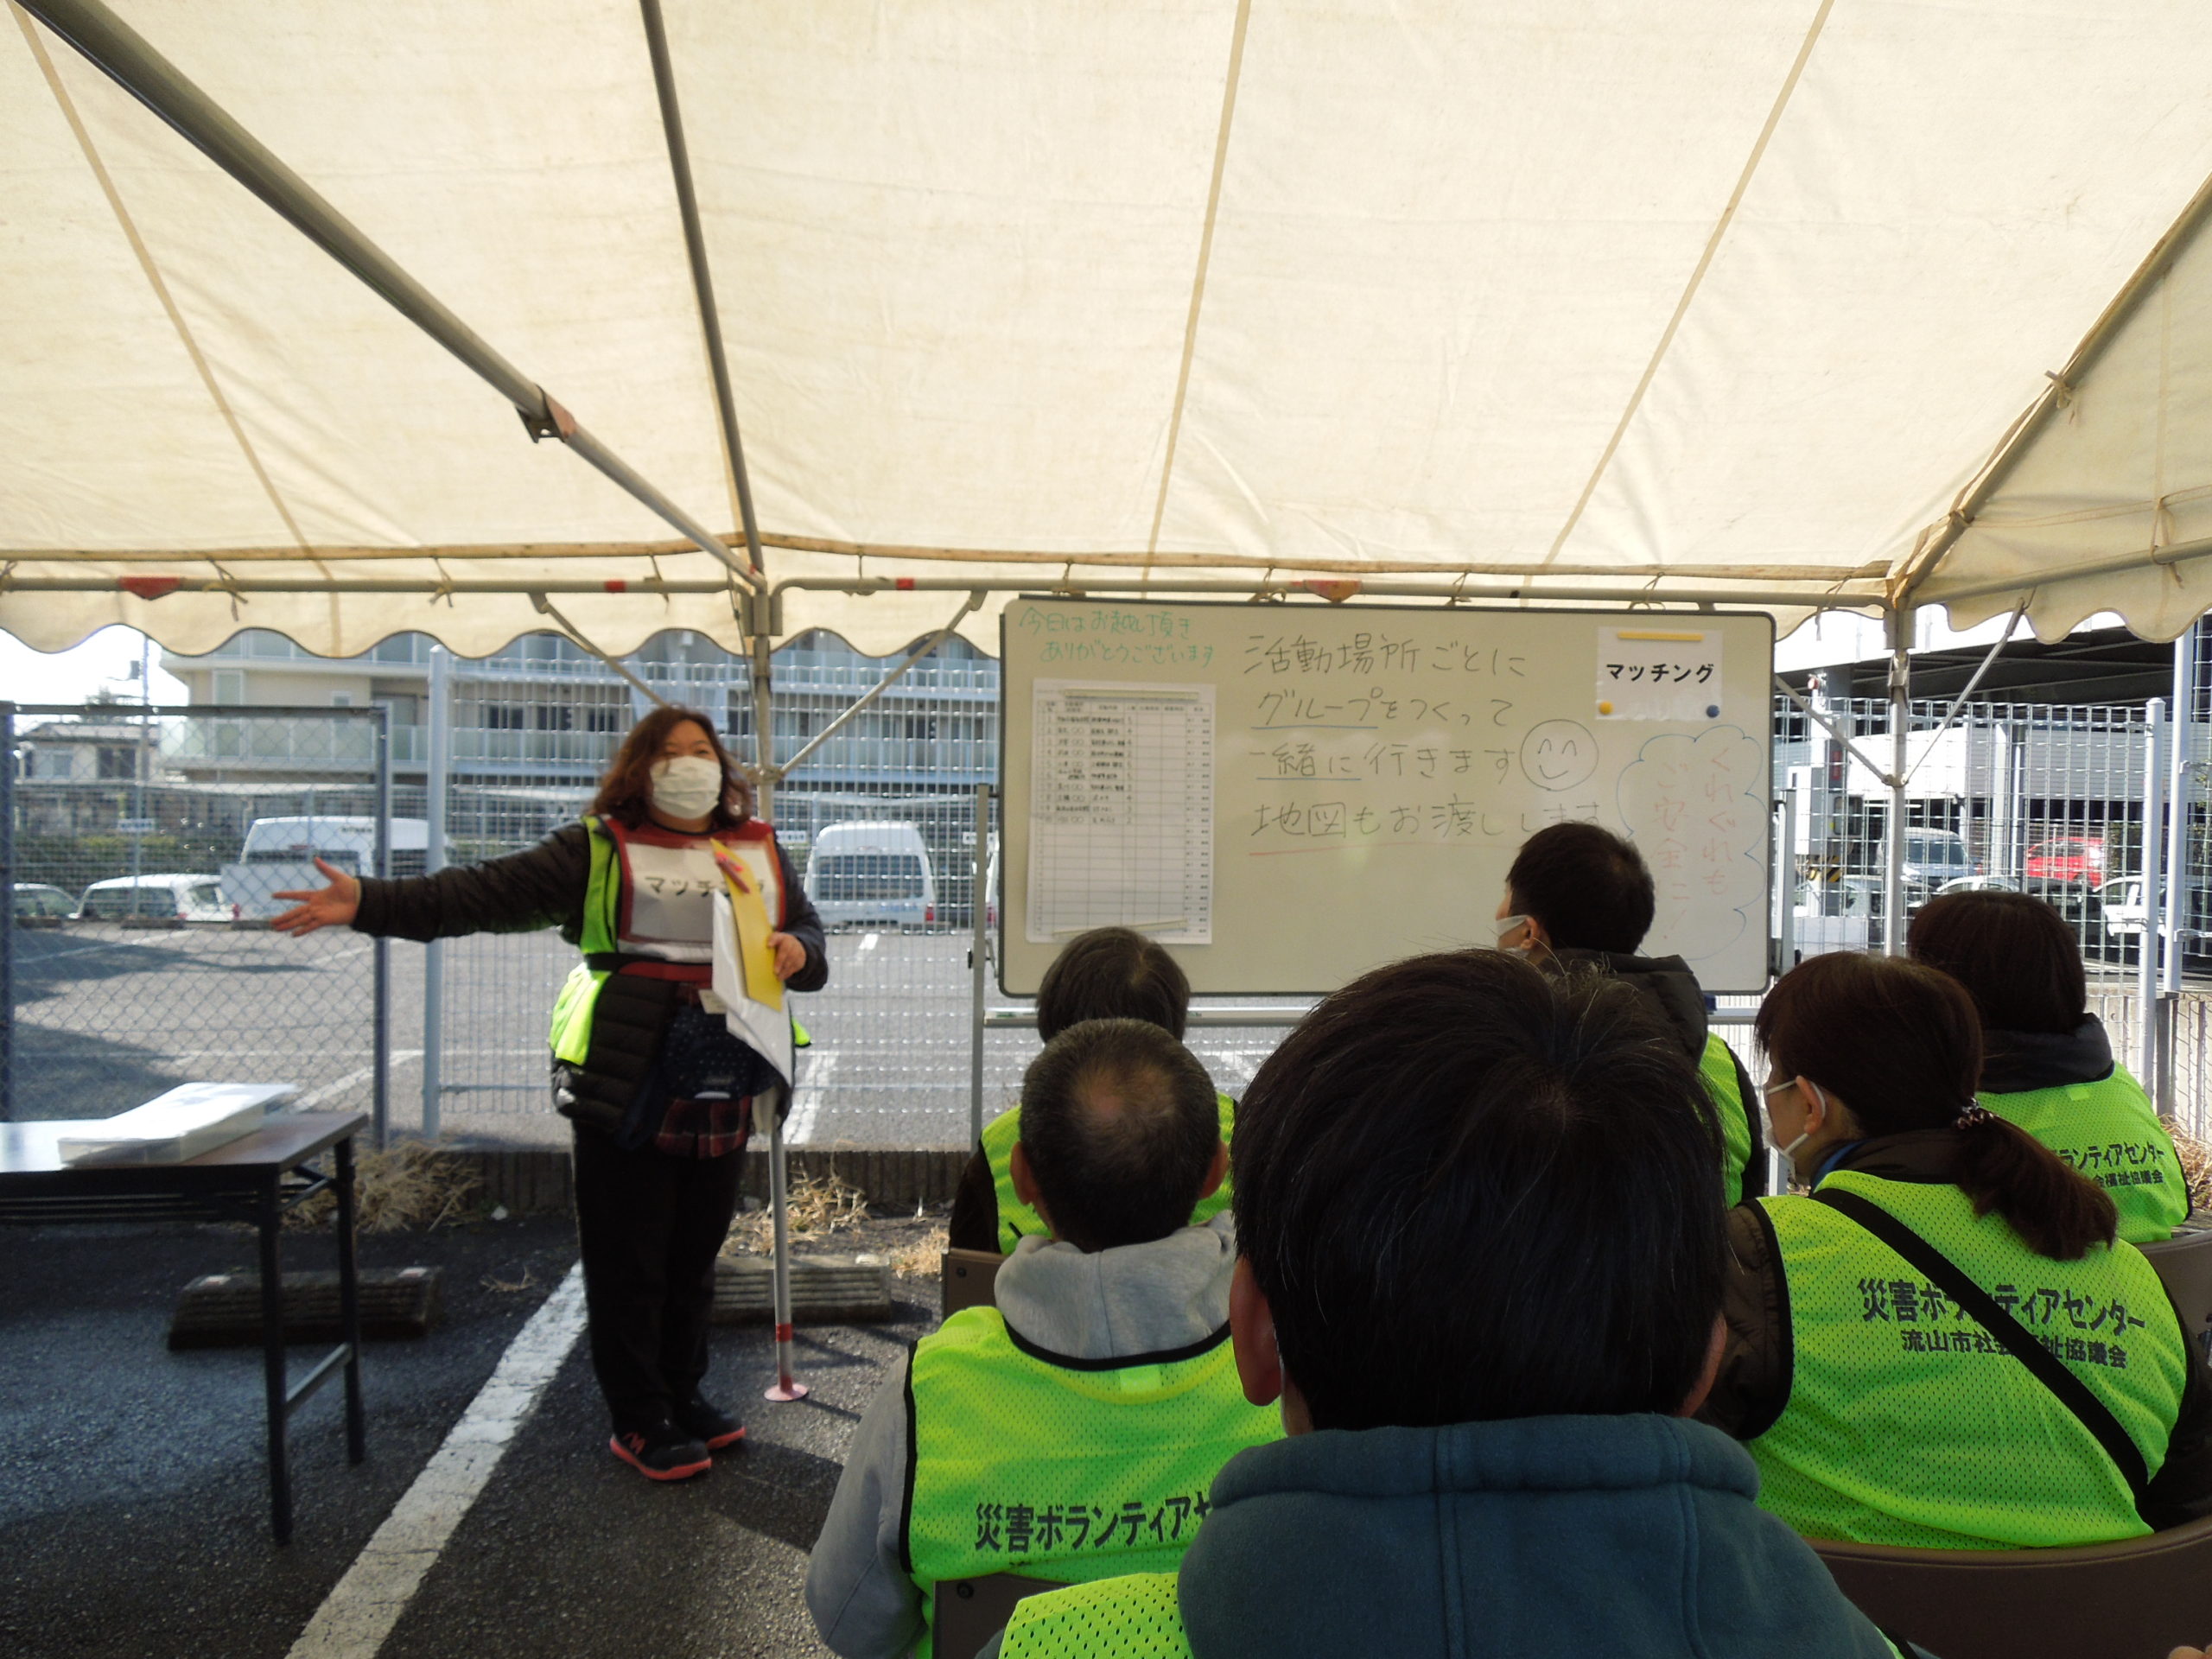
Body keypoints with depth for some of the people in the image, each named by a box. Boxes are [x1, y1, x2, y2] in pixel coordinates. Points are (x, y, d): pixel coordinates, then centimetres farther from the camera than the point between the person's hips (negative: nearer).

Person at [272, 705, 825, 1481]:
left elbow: (810, 930, 20)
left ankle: (683, 1395, 31)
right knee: (627, 1259, 3)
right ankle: (639, 1422, 17)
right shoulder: (599, 847, 0)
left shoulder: (760, 851, 13)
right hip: (628, 1086, -4)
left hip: (721, 1094, 4)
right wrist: (370, 902, -18)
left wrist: (799, 950, -5)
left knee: (695, 1255, 13)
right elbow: (486, 893, -8)